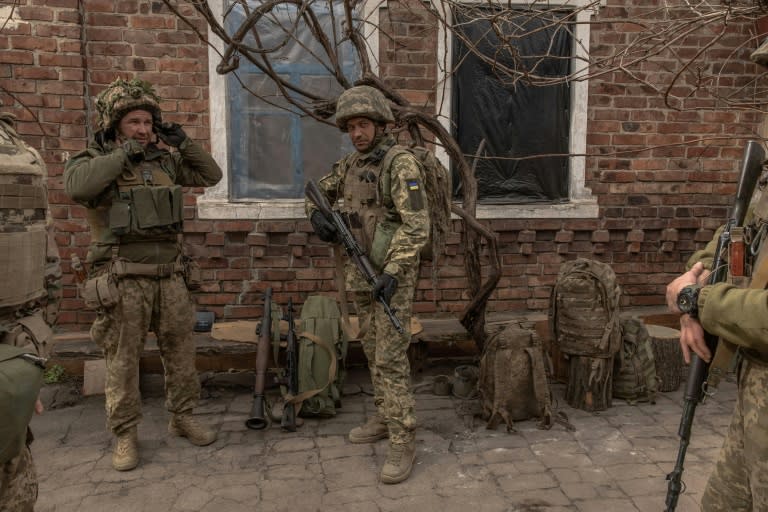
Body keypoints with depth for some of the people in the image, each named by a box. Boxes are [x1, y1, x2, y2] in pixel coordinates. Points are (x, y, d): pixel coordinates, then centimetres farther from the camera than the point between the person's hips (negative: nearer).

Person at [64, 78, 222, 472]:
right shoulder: (93, 160, -3)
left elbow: (210, 175, 17)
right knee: (122, 360, 4)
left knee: (180, 351, 12)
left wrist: (183, 142, 4)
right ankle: (124, 434, 17)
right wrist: (124, 152, -18)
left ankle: (183, 418, 29)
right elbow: (76, 186, -26)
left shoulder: (165, 159, 10)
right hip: (123, 280, -4)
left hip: (170, 276, 5)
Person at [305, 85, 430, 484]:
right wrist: (317, 215, 1)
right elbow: (319, 191, 24)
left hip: (391, 275, -8)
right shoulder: (351, 163, 9)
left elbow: (417, 227, -22)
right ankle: (384, 419, 32)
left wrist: (391, 273, -29)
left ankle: (402, 443, 0)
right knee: (373, 351, 17)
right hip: (361, 273, 8)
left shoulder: (401, 165, -15)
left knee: (390, 358, -8)